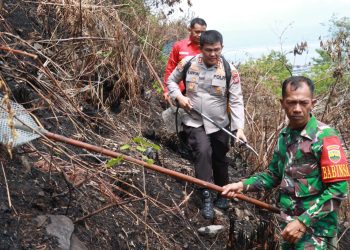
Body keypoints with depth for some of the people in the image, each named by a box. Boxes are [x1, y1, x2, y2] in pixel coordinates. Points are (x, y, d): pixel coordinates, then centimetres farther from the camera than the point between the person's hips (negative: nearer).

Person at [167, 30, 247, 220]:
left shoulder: (230, 71, -12)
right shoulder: (188, 63, -8)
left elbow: (236, 102, -13)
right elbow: (171, 80, 8)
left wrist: (239, 127, -24)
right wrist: (179, 96, -11)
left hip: (220, 124, 1)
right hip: (194, 122, -1)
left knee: (220, 160, 13)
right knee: (203, 152, -24)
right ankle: (206, 197, -13)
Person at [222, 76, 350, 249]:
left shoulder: (325, 137, -17)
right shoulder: (285, 135, 4)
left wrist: (303, 222, -22)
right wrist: (243, 185, -1)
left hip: (315, 229, -6)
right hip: (288, 224, 6)